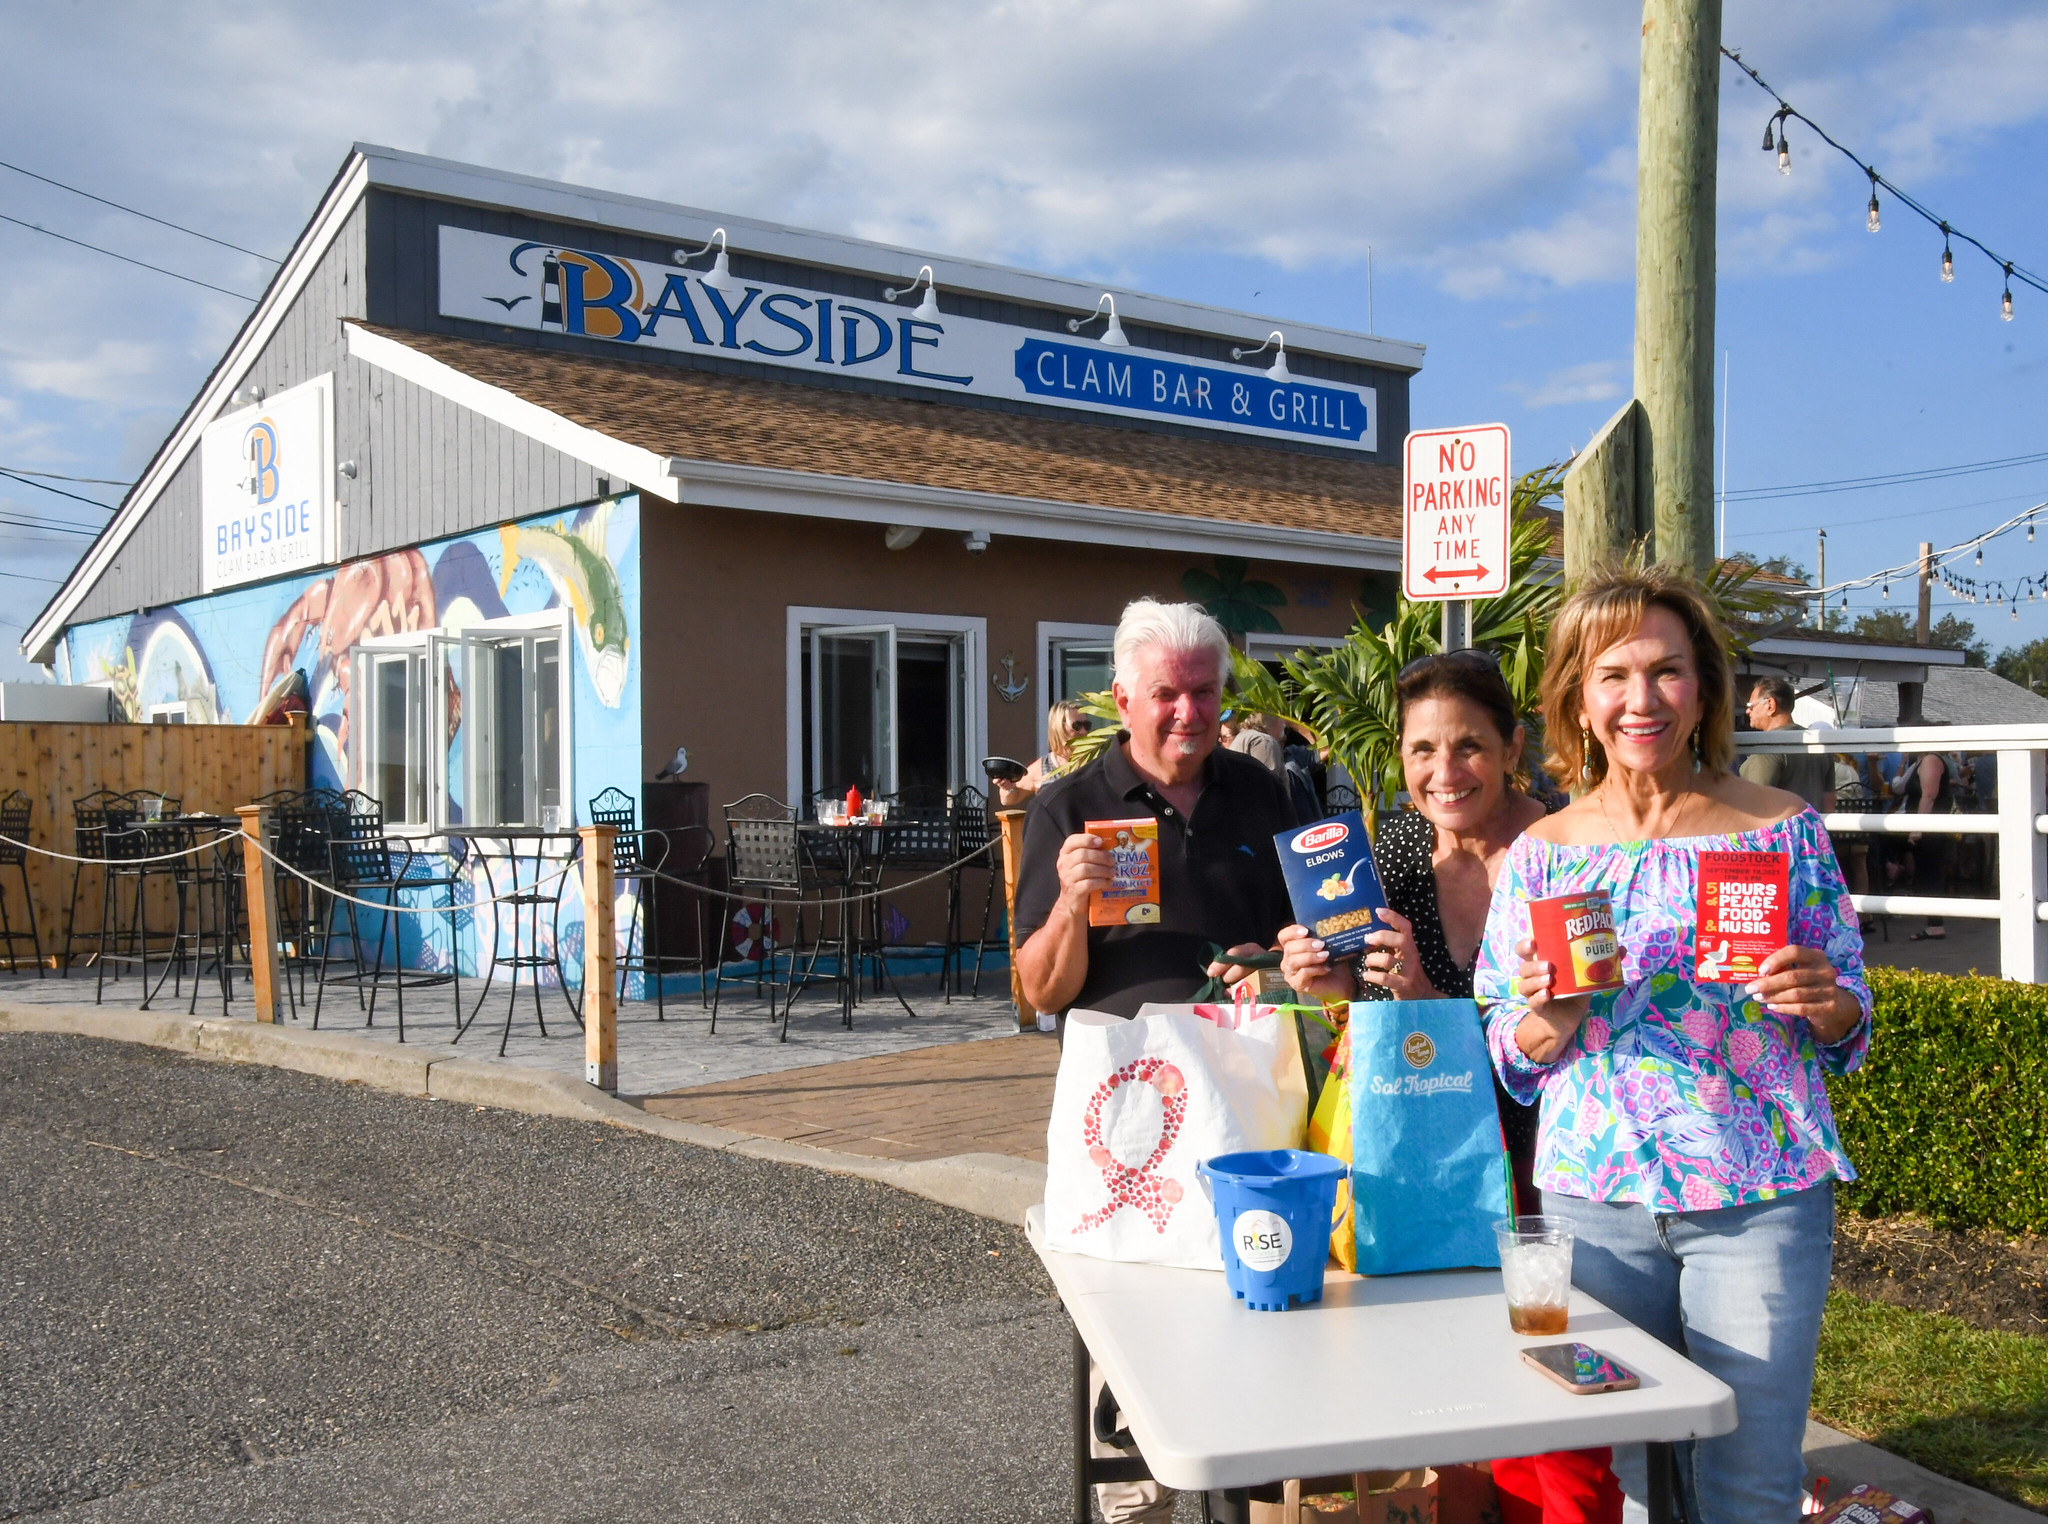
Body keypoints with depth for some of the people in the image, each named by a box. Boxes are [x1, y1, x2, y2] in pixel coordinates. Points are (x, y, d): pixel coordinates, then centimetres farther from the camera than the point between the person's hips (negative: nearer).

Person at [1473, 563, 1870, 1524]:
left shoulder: (1782, 829, 0)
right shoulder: (1541, 854, 3)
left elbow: (1849, 1028, 6)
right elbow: (1508, 1059, 7)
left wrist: (1824, 1000, -16)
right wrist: (1551, 1018, -14)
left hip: (1761, 1193, -1)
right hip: (1594, 1195, 1)